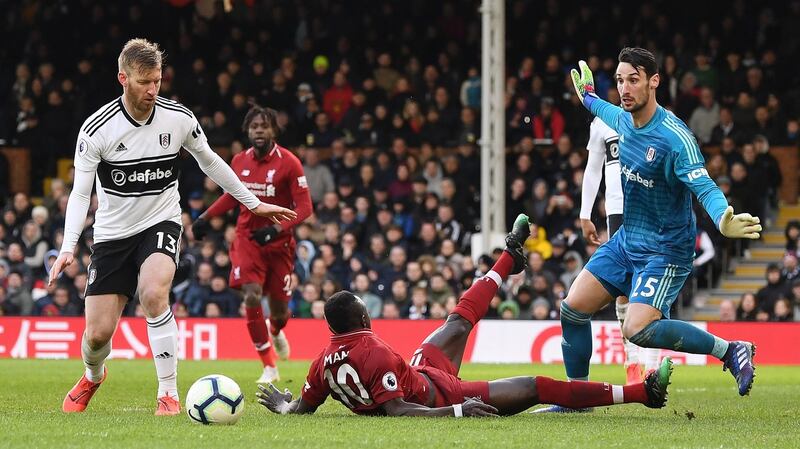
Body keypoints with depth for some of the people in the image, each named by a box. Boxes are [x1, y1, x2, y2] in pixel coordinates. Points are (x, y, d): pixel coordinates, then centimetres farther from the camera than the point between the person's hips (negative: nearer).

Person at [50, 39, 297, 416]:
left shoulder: (180, 119, -7)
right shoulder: (96, 129, -15)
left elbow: (209, 161, 11)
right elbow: (80, 193, -13)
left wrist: (253, 203, 16)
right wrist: (68, 247, -27)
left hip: (160, 225, 0)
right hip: (112, 233, 0)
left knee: (153, 293, -32)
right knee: (98, 333, -3)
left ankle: (169, 394, -22)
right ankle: (93, 377, 36)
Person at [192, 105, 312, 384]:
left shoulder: (288, 163, -12)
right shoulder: (239, 162, 1)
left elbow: (304, 207, -14)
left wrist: (277, 228, -28)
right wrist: (205, 217, 10)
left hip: (279, 243, -2)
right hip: (247, 239, 2)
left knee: (279, 310, 8)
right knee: (252, 297, -19)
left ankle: (276, 330, 49)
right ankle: (269, 368, -11)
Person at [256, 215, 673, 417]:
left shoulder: (325, 361, -11)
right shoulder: (373, 353, -34)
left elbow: (302, 406, -1)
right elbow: (394, 411, -36)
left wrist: (282, 404, 17)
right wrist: (456, 411, -38)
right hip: (437, 394, -9)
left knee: (459, 320, 25)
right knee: (537, 386, -8)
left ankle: (509, 259, 51)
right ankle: (642, 391, -7)